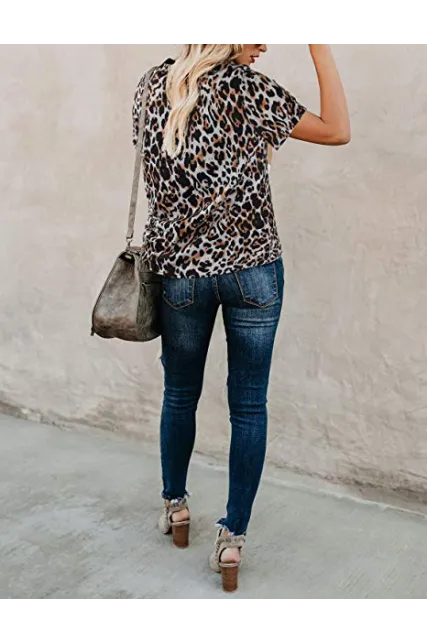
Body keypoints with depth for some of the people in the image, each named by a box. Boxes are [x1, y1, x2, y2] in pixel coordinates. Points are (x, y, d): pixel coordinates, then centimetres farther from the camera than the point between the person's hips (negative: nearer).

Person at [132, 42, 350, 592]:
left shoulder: (153, 87, 2)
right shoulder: (249, 89, -10)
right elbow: (336, 131, -4)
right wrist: (320, 45, -3)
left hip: (178, 271, 3)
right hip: (252, 269, -3)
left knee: (179, 394, 20)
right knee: (248, 407, 7)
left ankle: (175, 505, 36)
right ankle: (233, 537, 12)